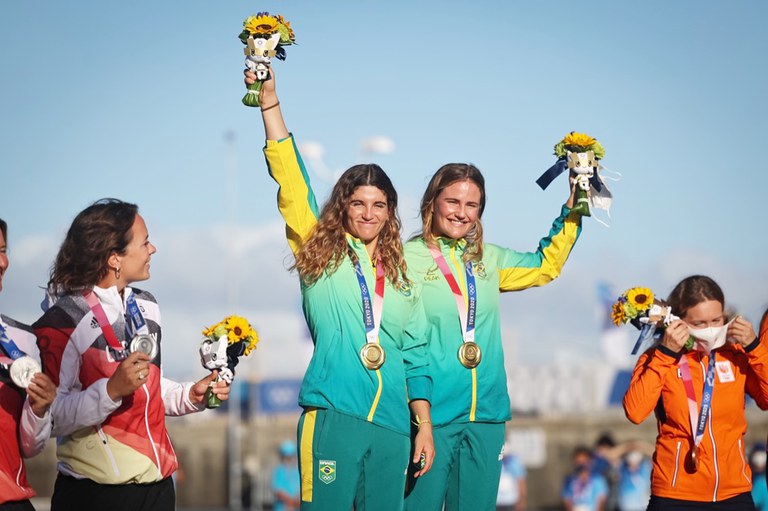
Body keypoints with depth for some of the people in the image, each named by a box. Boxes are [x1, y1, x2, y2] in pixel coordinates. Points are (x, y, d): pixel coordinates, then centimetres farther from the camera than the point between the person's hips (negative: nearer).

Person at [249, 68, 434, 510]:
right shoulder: (320, 255, 7)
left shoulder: (401, 276, 16)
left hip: (392, 424, 4)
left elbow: (415, 355, 16)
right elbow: (291, 180, -2)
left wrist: (425, 425, 11)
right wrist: (270, 101, -8)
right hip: (332, 416, -4)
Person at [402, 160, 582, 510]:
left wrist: (573, 209, 21)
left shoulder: (487, 258, 13)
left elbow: (545, 266, 28)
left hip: (486, 414, 5)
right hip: (431, 413, -5)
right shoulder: (407, 258, -4)